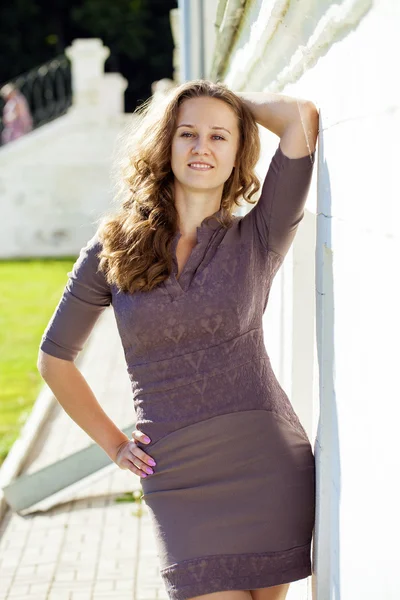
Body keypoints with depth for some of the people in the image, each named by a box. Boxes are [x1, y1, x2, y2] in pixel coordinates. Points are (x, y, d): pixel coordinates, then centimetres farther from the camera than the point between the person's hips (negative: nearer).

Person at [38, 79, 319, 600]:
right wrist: (113, 444, 11)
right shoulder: (113, 249, 4)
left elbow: (302, 116, -10)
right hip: (180, 483, 0)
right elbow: (54, 358, 15)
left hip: (270, 465, 0)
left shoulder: (258, 240, 1)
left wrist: (233, 100, 7)